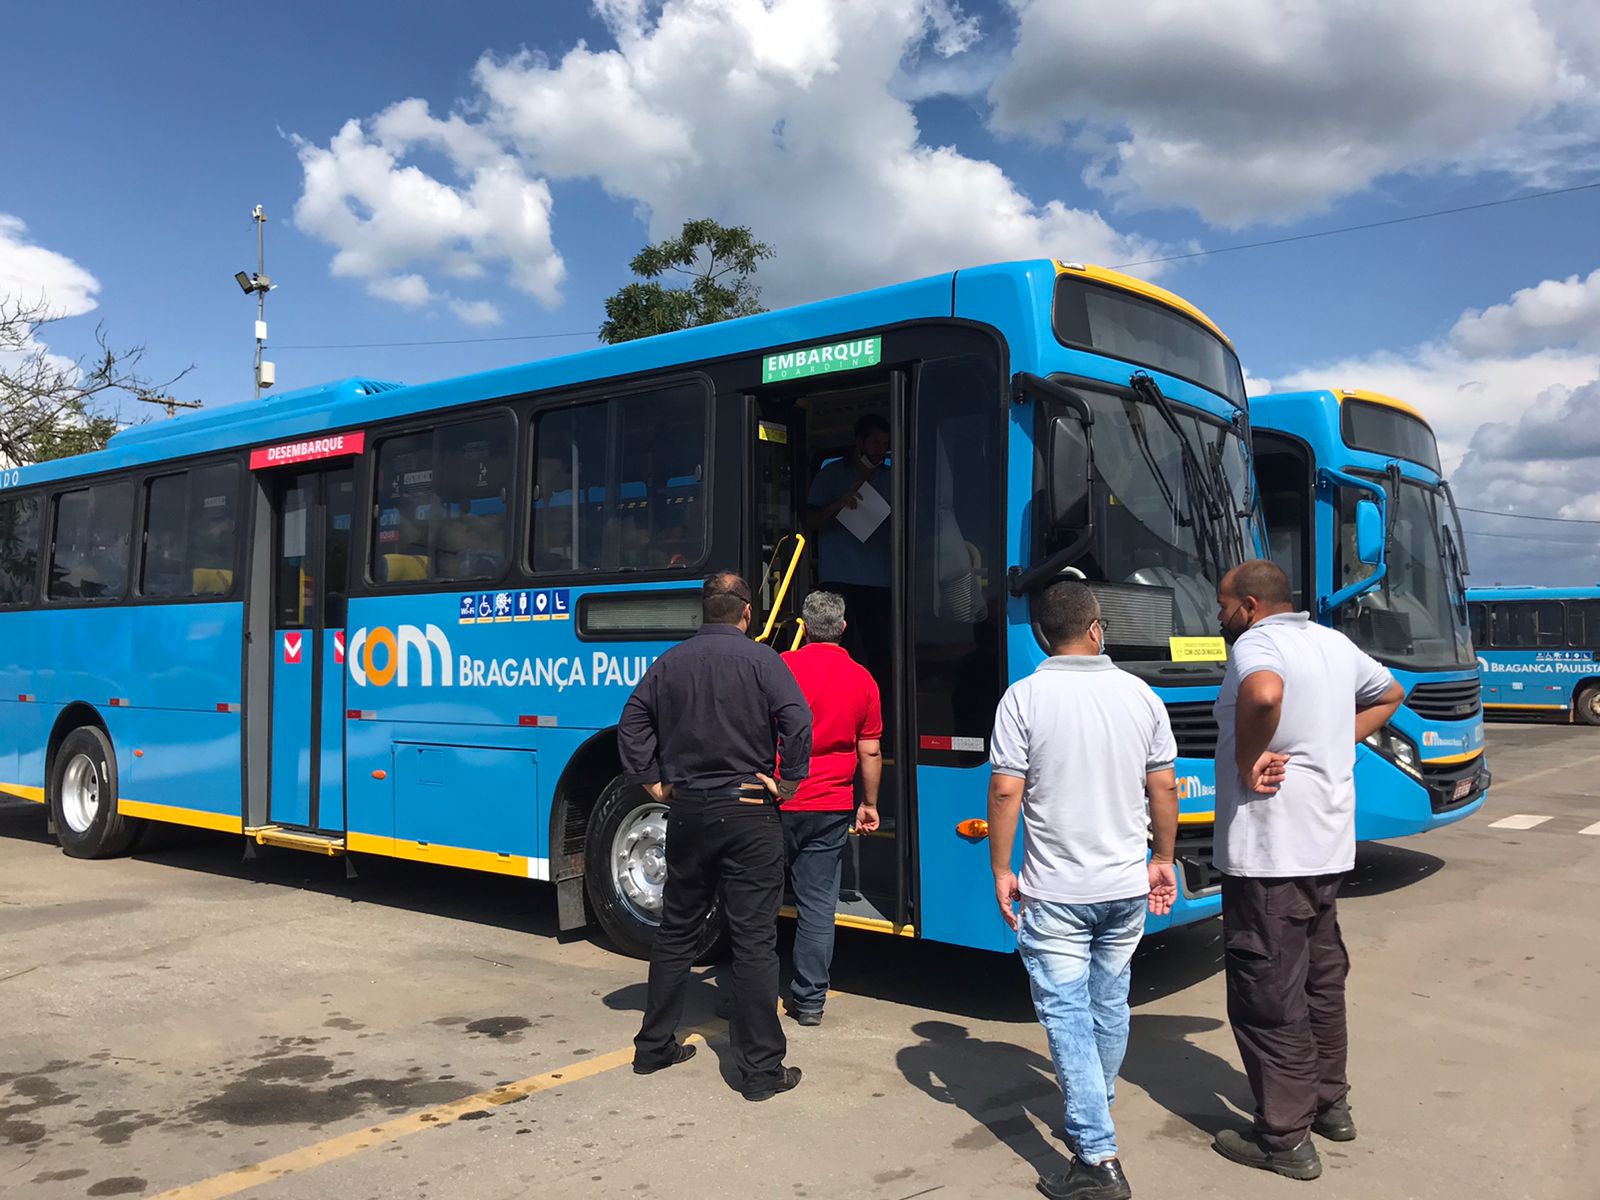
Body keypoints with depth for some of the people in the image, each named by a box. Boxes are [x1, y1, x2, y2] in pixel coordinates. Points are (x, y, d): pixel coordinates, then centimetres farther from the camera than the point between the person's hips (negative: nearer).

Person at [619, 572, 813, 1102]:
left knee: (676, 931, 17)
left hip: (686, 812, 4)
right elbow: (798, 723, -19)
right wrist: (787, 783, -8)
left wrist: (652, 781, 9)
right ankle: (761, 1069, 6)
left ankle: (654, 1046, 27)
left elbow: (632, 722, 4)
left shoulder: (671, 661, 6)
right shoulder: (760, 659, -7)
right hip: (748, 814, -4)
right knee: (754, 940, 0)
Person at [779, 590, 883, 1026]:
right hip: (832, 809, 2)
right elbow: (870, 752, 6)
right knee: (818, 904, 7)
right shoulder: (862, 680, 2)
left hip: (776, 804, -2)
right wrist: (869, 803, 17)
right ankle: (809, 1001, 12)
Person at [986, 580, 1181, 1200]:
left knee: (1067, 1014, 2)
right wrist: (1162, 859, 16)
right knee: (1109, 1004, 21)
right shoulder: (1139, 694, 0)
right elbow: (1164, 786, 4)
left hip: (1053, 891, -4)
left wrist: (1001, 872, -4)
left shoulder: (1024, 697, -11)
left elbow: (1006, 791, -14)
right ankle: (1095, 1110, 40)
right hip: (1125, 884, 5)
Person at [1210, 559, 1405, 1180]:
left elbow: (1264, 693, -39)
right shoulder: (1335, 643, 11)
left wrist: (1247, 762, -24)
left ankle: (1285, 1139, 10)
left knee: (1268, 993, 1)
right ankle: (1330, 1102, 36)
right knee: (1321, 977, 22)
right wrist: (1335, 744, 16)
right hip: (1329, 844, 9)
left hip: (1269, 850, -9)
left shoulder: (1256, 643, -15)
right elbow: (1390, 695, 28)